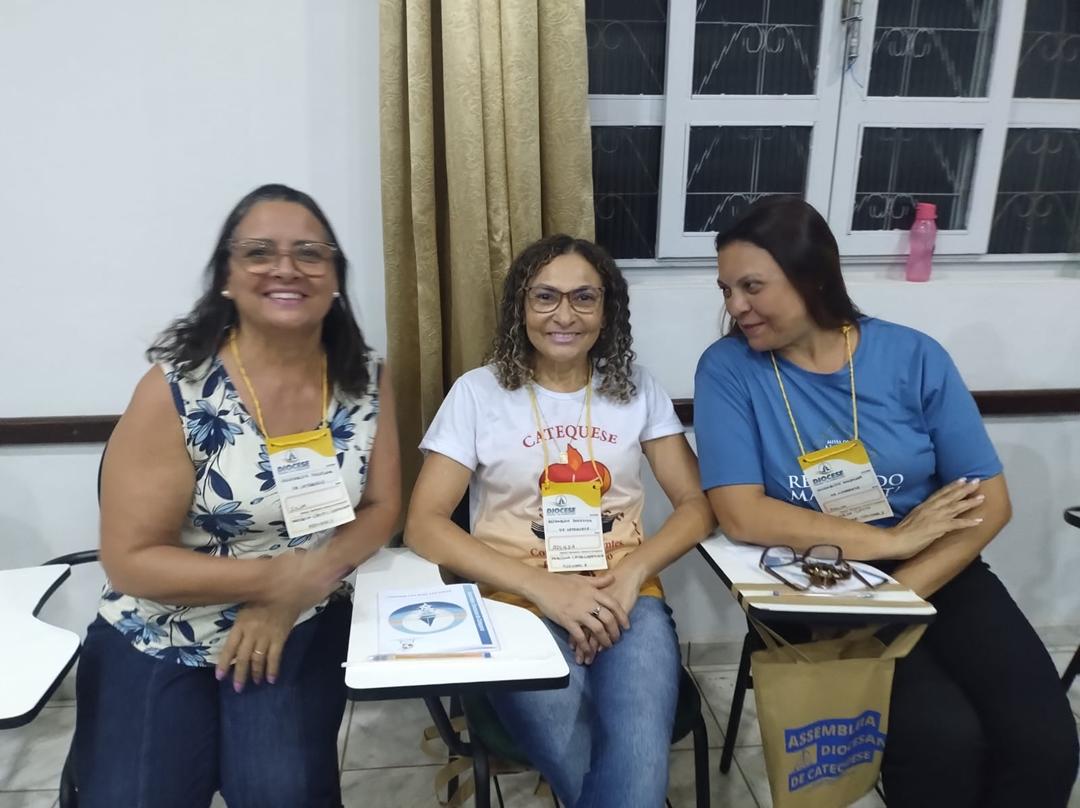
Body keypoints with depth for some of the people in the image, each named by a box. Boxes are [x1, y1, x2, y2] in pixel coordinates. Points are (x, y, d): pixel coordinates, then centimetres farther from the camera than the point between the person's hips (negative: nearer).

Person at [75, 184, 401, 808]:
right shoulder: (176, 389, -15)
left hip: (302, 631, 2)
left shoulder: (366, 378, -4)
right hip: (157, 643, -1)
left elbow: (381, 506, -1)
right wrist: (280, 575, -24)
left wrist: (293, 596, -17)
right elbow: (130, 559, -13)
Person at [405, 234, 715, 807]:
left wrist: (632, 573, -14)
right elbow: (423, 526, -5)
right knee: (577, 762, -28)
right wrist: (543, 587, -18)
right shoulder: (478, 392, 1)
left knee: (639, 759, -28)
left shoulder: (637, 388, 8)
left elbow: (697, 505, 7)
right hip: (521, 600, -1)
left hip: (625, 595, 2)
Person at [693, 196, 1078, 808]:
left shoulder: (913, 356, -3)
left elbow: (989, 502, -2)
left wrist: (900, 593, -16)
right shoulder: (728, 369, -7)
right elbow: (741, 515, -16)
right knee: (945, 739, -23)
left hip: (940, 577, 3)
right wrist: (892, 539, -15)